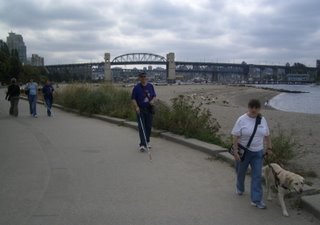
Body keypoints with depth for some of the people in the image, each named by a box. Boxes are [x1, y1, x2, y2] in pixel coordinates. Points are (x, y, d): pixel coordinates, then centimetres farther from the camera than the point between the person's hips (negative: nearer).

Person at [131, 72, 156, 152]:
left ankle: (147, 141, 27)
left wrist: (153, 100, -9)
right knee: (141, 127, -8)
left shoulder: (150, 86, 8)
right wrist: (136, 107, -17)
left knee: (149, 126, 10)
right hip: (140, 110, -3)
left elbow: (154, 96, 13)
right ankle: (143, 144, -11)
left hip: (149, 109, 4)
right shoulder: (136, 87, -3)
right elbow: (133, 98, -3)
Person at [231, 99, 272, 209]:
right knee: (241, 172, 17)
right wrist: (235, 152, -19)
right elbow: (236, 136, -15)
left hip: (258, 152, 3)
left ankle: (256, 200, 4)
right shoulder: (242, 120, -14)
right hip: (243, 151, -2)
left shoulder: (262, 119, 0)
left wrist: (269, 148, 10)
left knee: (257, 176, -2)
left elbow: (267, 135, 10)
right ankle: (240, 188, 47)